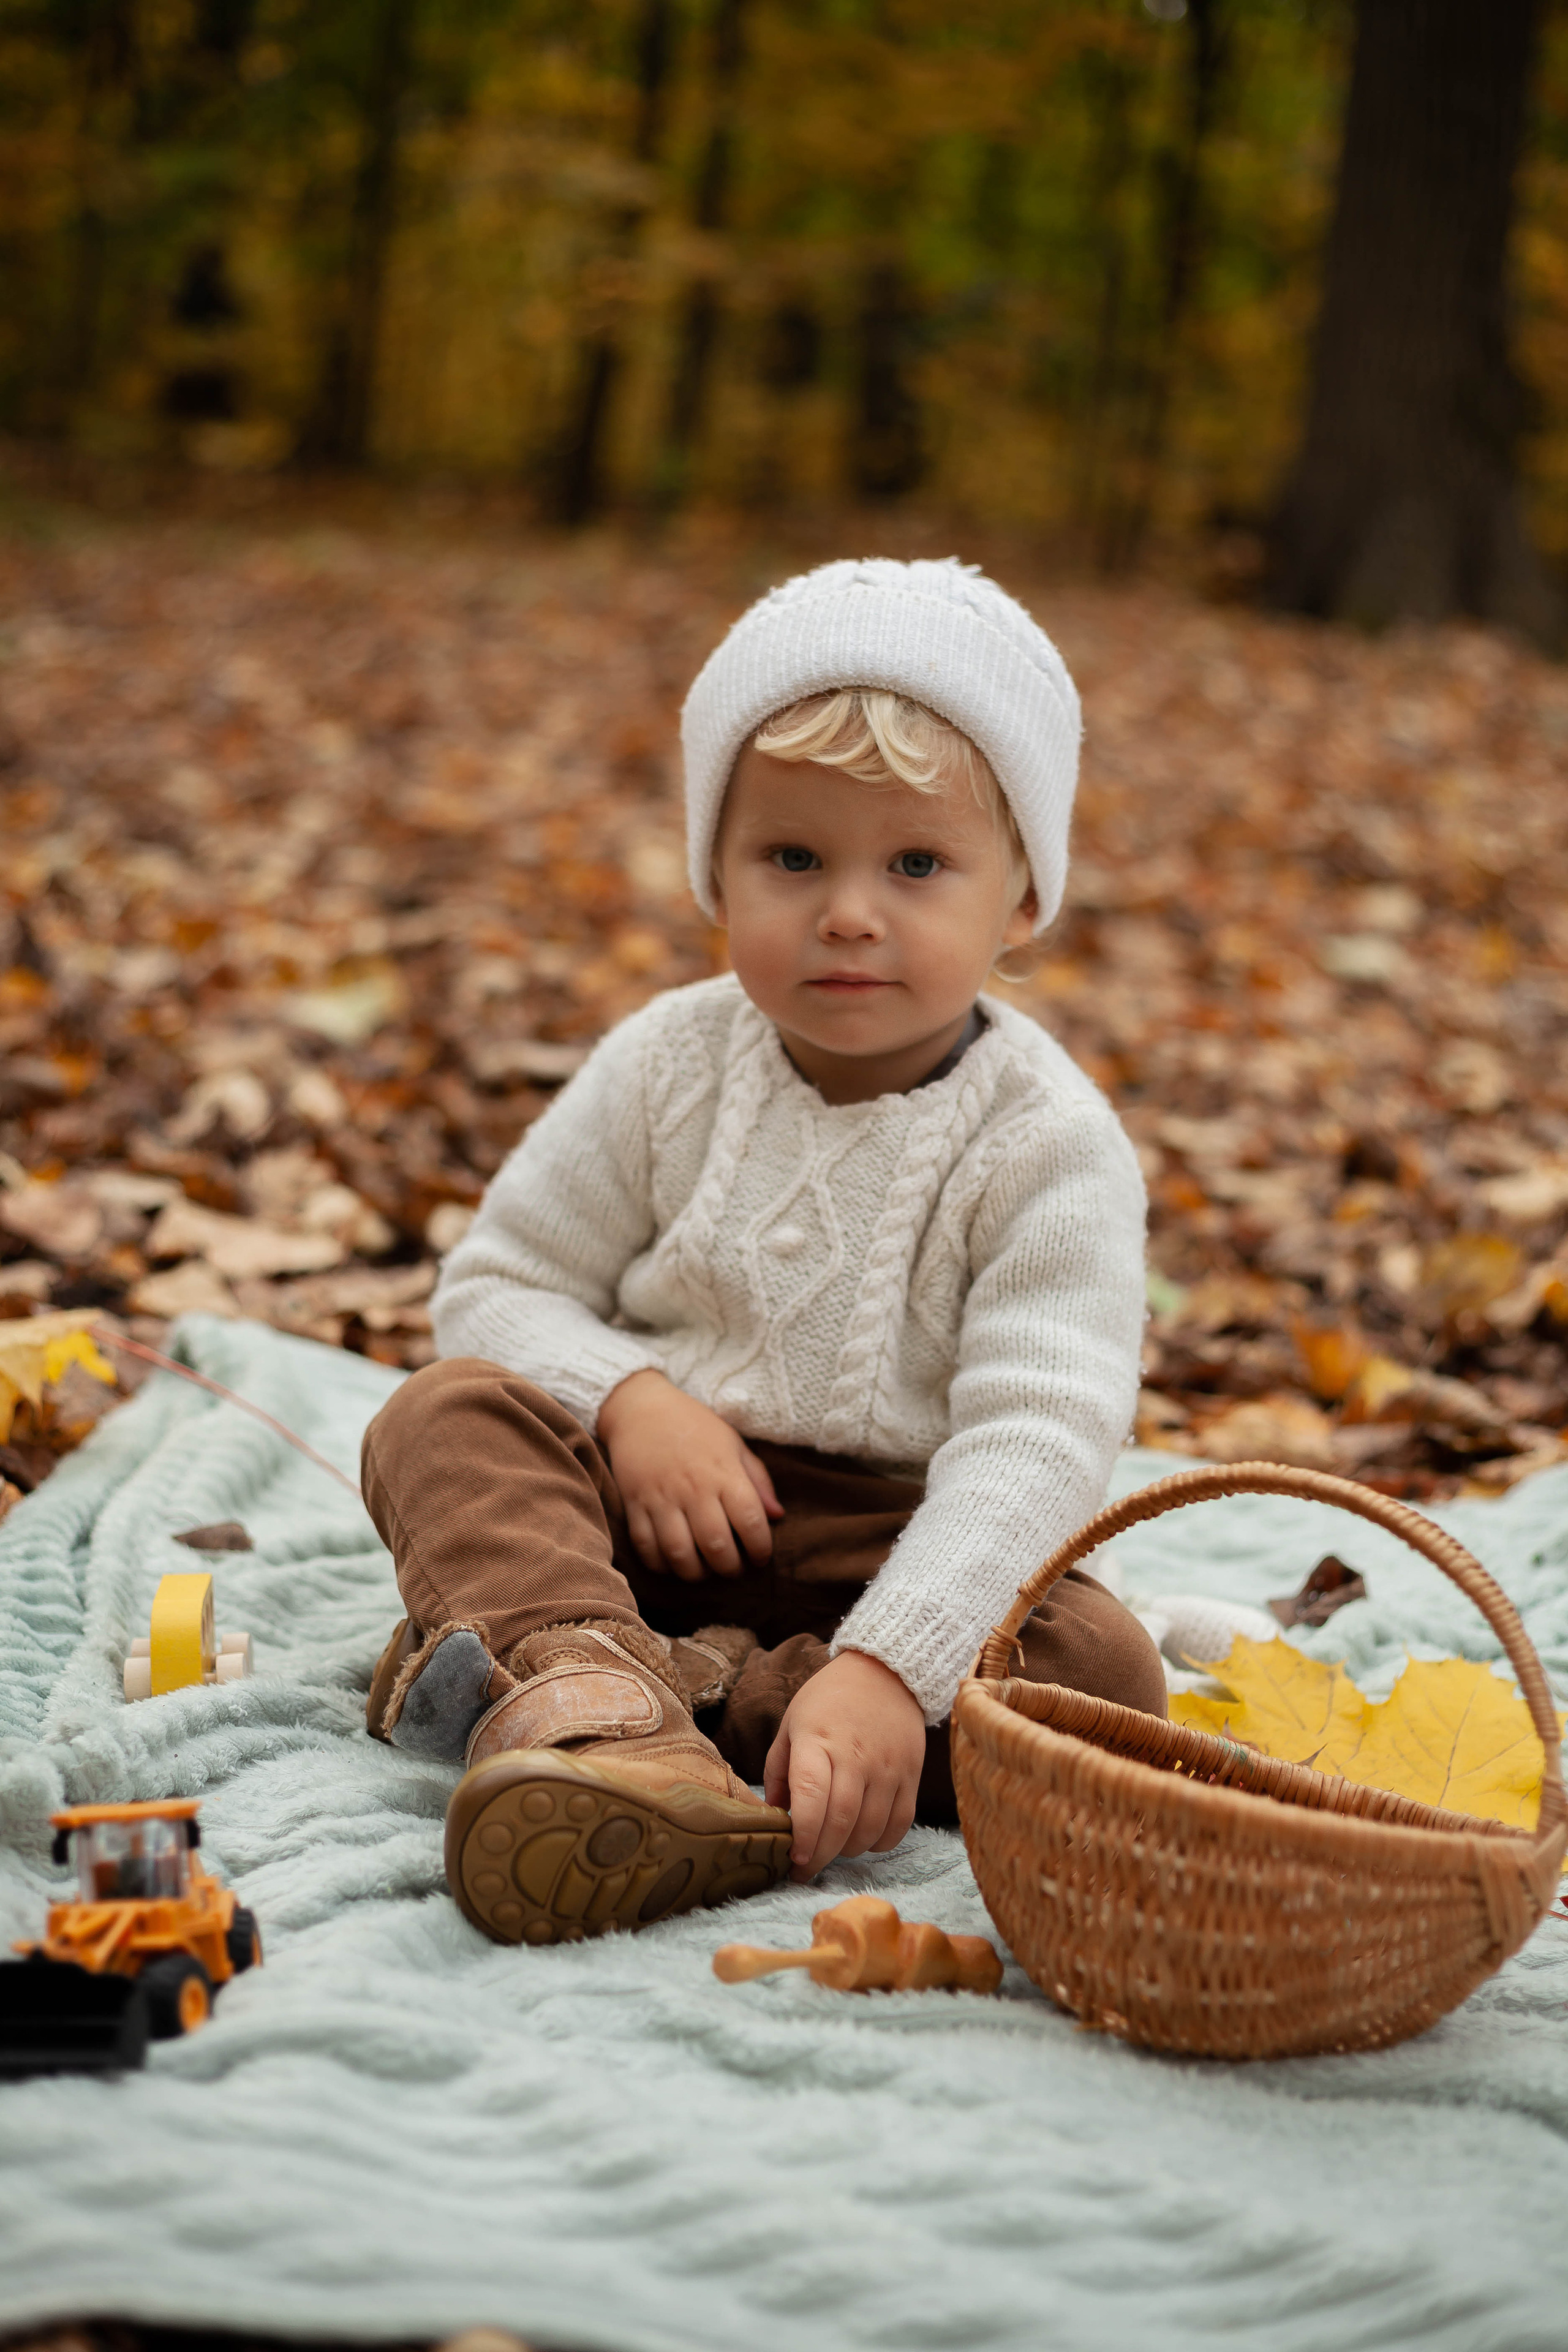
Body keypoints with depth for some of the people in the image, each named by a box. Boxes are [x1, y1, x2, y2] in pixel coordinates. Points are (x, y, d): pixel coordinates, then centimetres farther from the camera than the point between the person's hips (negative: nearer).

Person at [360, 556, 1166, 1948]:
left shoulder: (1048, 1145, -12)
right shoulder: (671, 1067, 0)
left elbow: (1034, 1442, -22)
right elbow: (499, 1285, 3)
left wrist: (888, 1668, -37)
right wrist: (628, 1399, -19)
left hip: (893, 1545, -2)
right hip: (642, 1511, 2)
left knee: (1103, 1667, -28)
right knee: (449, 1416, -22)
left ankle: (670, 1692, -35)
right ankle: (579, 1673, -48)